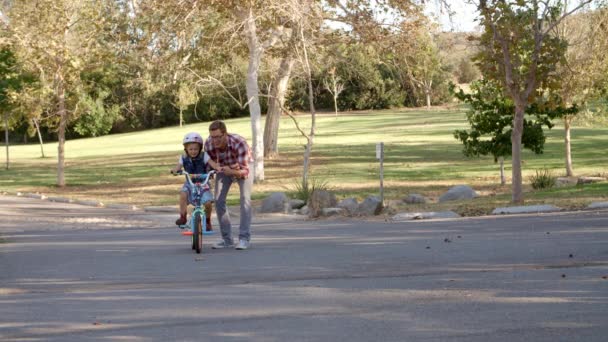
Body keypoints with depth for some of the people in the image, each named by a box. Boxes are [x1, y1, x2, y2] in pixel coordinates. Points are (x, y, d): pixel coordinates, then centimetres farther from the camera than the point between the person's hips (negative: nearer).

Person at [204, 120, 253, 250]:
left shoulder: (239, 142, -40)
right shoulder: (208, 144, -28)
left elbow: (244, 170, -40)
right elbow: (211, 164, -11)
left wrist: (230, 171, -58)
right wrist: (216, 167, -32)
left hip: (243, 167, -4)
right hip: (224, 168, 4)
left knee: (245, 199, -20)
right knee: (218, 200, -6)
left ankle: (245, 238, -18)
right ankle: (227, 239, 4)